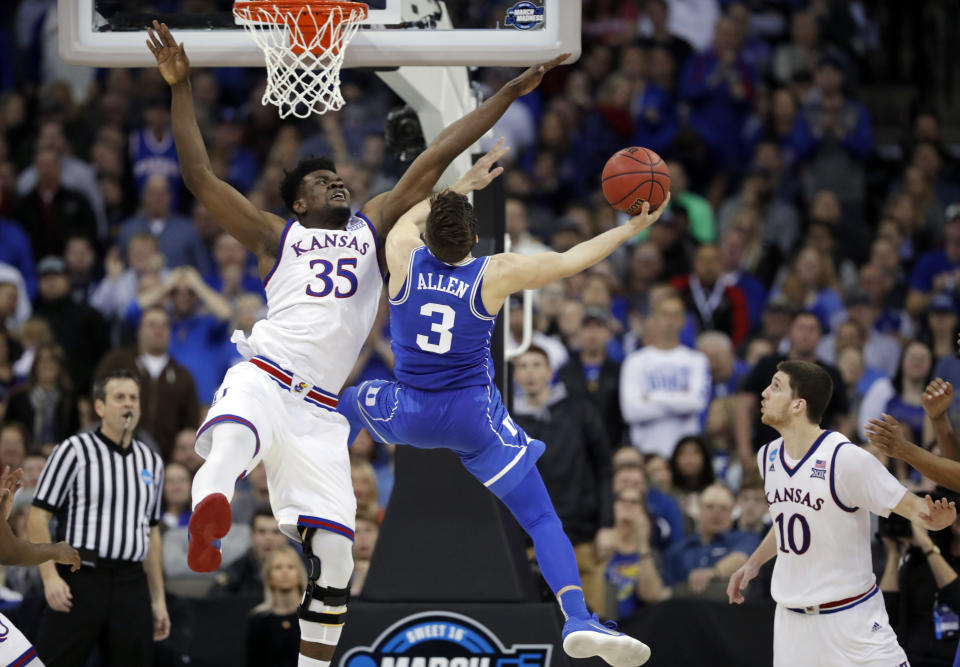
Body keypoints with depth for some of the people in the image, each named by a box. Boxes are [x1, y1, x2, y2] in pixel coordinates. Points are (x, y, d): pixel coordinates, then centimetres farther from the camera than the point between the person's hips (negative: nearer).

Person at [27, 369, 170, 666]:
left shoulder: (152, 462, 16)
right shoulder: (74, 451, -1)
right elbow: (38, 516, -4)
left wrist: (158, 598, 18)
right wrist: (50, 576, -15)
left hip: (131, 583, 5)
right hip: (80, 581, -5)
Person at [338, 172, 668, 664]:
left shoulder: (404, 258, -9)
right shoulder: (496, 274, -14)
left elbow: (412, 214, 15)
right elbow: (572, 261, -3)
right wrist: (631, 228, 8)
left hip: (408, 415, 2)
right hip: (475, 417, -2)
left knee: (350, 402, 35)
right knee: (542, 520, -4)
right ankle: (577, 618, -21)